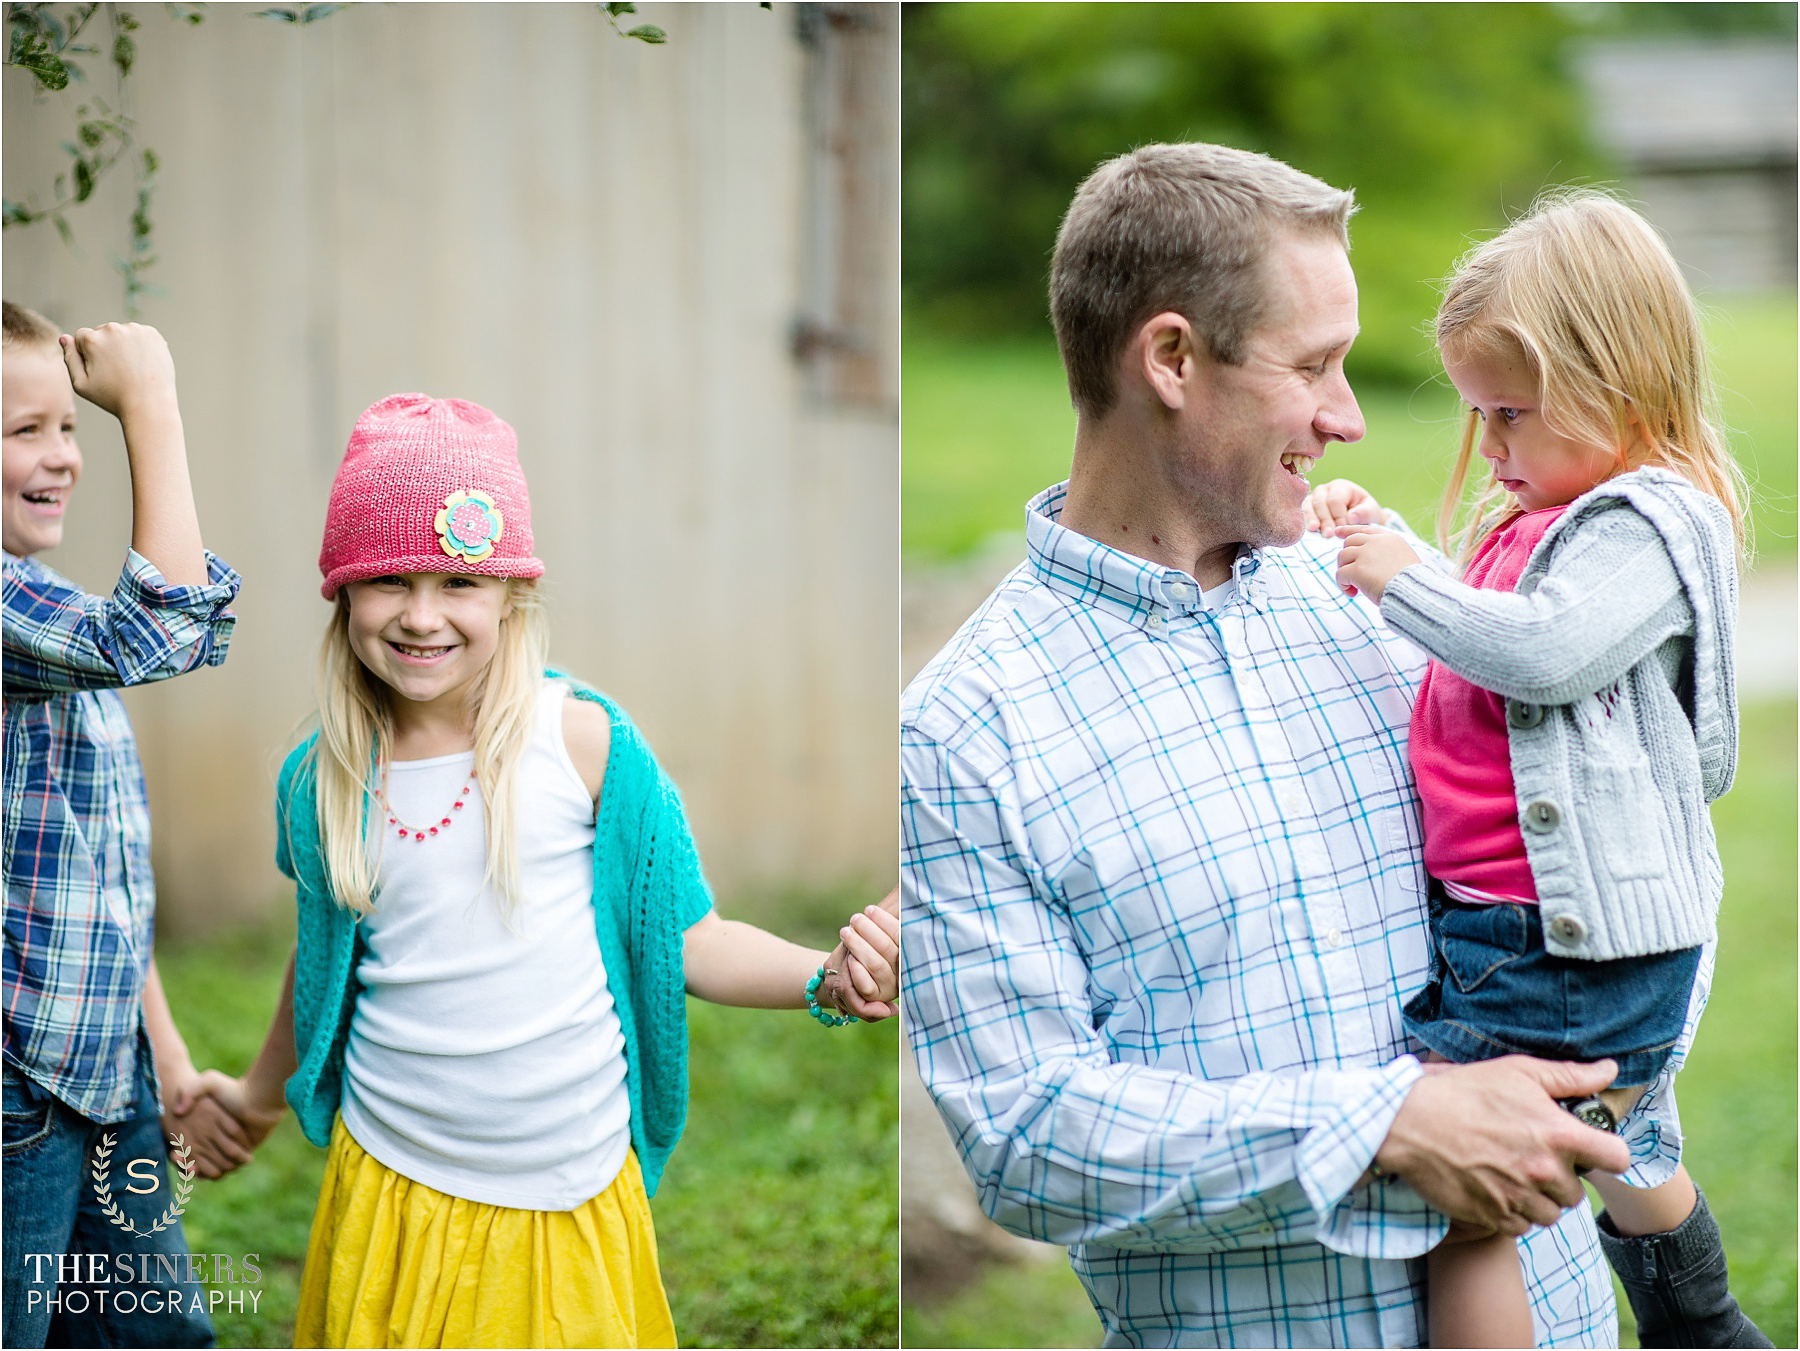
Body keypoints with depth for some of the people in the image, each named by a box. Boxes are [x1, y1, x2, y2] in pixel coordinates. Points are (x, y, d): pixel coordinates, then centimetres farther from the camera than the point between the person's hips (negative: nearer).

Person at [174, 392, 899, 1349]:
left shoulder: (581, 741, -10)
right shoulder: (321, 780, -2)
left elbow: (685, 939, -6)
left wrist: (827, 979, -23)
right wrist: (261, 1091, 30)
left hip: (571, 1190, -2)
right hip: (392, 1187, 2)